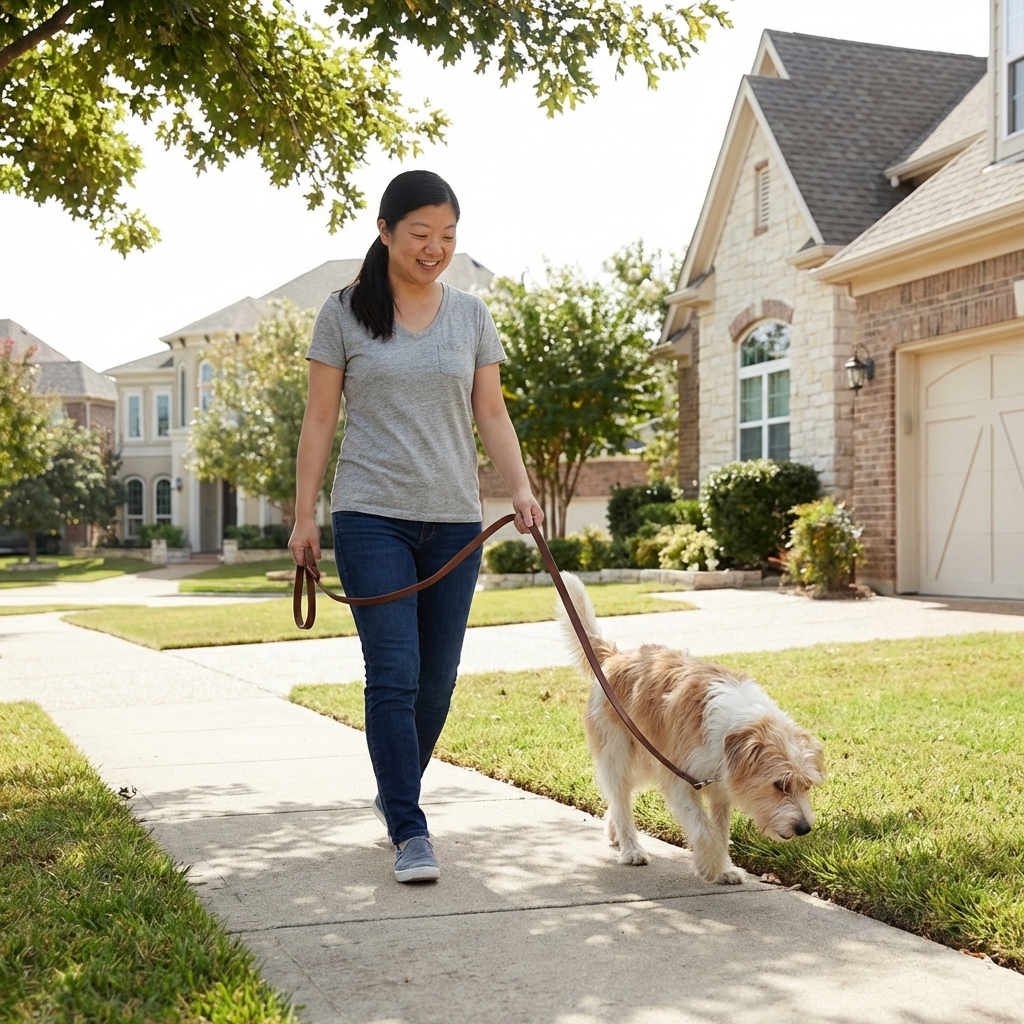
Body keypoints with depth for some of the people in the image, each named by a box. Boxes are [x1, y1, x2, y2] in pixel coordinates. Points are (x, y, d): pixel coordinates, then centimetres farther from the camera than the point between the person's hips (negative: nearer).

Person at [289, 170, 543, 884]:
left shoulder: (471, 315, 10)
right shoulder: (345, 313, 2)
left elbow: (491, 413, 10)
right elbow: (320, 418, 4)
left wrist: (521, 488, -5)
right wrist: (305, 514, 0)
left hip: (454, 521, 3)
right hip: (372, 517, -3)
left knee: (438, 677, 8)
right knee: (394, 673, -10)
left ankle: (395, 792, 30)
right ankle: (411, 832, -6)